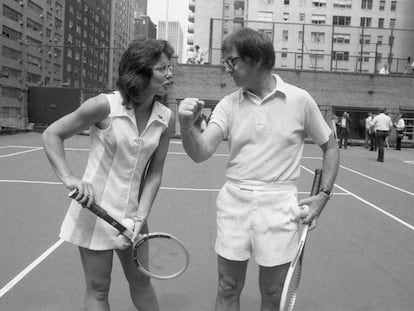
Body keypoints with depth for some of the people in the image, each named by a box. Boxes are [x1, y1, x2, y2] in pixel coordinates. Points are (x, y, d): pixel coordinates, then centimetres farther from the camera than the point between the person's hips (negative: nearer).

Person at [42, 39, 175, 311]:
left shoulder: (166, 118, -5)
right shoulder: (105, 105, -17)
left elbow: (154, 174, -2)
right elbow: (52, 135, -7)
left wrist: (140, 217, -12)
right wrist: (69, 178, -19)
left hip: (132, 210, 4)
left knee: (141, 280, 18)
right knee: (98, 289, 8)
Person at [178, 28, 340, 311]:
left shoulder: (300, 100, -3)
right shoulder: (229, 105, 2)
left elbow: (330, 146, 8)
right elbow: (201, 153, -10)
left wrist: (324, 195, -1)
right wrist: (187, 126, -30)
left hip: (279, 205, -2)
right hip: (234, 202, 2)